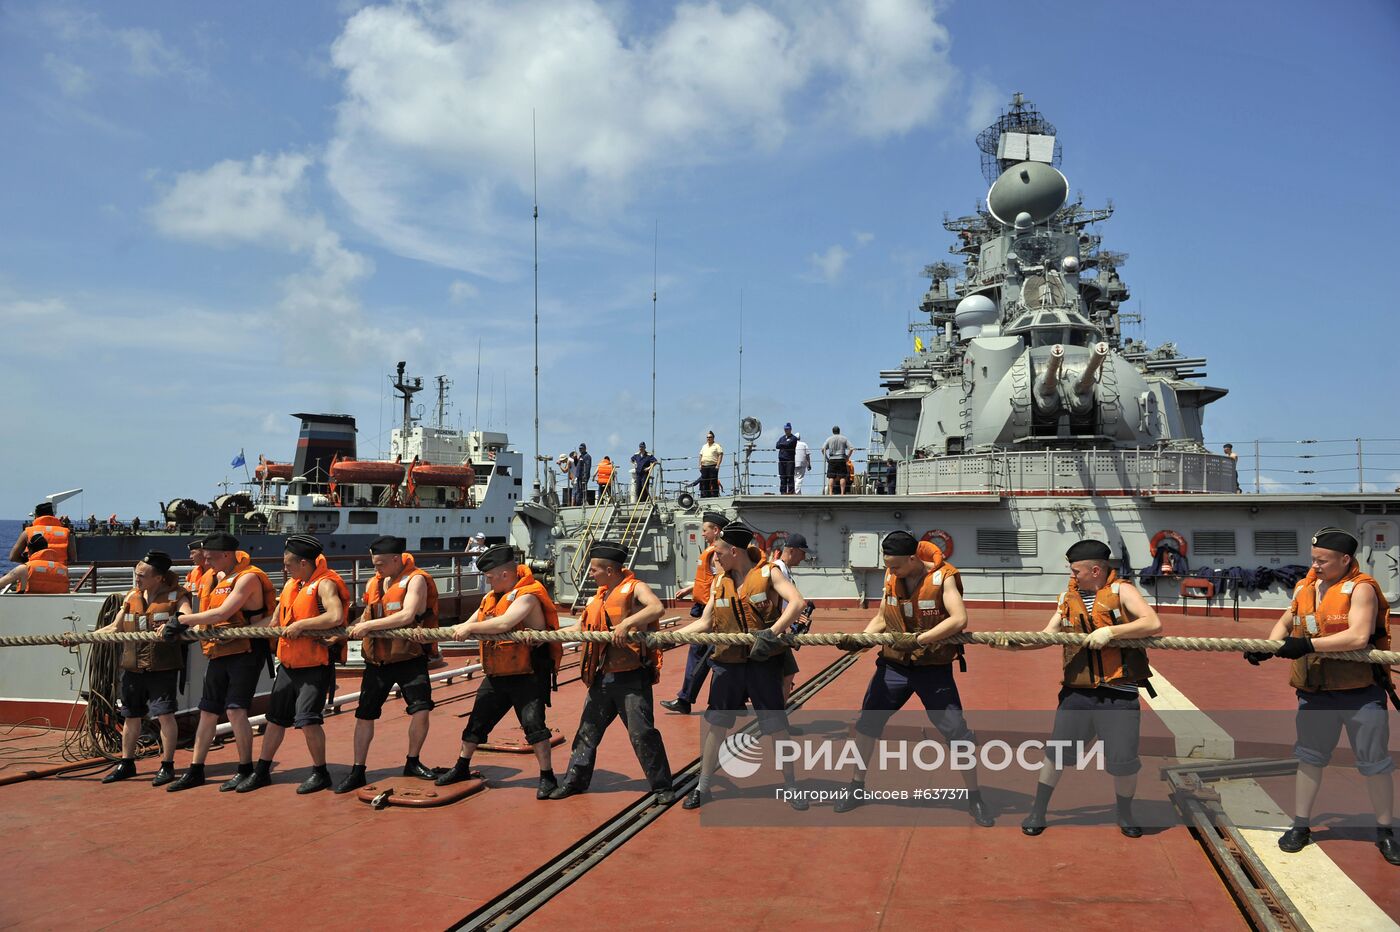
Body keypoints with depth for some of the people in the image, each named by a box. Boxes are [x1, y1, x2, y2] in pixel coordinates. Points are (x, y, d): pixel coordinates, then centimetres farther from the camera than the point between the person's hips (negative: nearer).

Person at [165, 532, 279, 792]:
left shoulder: (248, 578, -15)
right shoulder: (217, 577, 12)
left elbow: (222, 613, -23)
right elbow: (207, 614, 15)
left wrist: (183, 620, -17)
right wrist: (176, 625, 1)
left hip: (245, 651, -9)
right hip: (220, 653, 9)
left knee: (235, 709, -12)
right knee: (208, 711, 12)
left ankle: (245, 769, 2)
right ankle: (195, 771, 22)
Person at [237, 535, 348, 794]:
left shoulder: (324, 584, -16)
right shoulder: (291, 584, 11)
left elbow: (336, 617, -33)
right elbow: (277, 619, 22)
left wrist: (301, 625, -26)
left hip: (315, 665, -9)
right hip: (288, 663, 9)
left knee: (307, 718, -13)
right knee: (275, 717, 15)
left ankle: (320, 773, 4)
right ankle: (261, 771, 28)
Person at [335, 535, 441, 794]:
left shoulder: (416, 580, -12)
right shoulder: (375, 582, 9)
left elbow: (407, 616, -25)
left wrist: (368, 626, -22)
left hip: (409, 657, -5)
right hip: (378, 659, 6)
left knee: (421, 709, -13)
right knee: (365, 714, 7)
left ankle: (412, 762, 10)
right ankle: (357, 771, 20)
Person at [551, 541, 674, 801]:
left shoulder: (635, 588, -9)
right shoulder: (599, 597, 14)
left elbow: (656, 608, -28)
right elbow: (582, 628, 20)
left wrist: (626, 623, -38)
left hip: (632, 676, -7)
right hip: (603, 676, 8)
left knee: (642, 733, -6)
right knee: (588, 729, 14)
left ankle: (662, 786, 7)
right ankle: (575, 780, 27)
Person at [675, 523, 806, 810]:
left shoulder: (767, 573, -7)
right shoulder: (719, 582, 8)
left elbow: (797, 602, -19)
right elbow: (704, 622, 10)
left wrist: (772, 632, -32)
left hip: (763, 661, -4)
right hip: (728, 663, 4)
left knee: (777, 726, 3)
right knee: (714, 725, 8)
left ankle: (791, 788, 20)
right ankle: (703, 788, 22)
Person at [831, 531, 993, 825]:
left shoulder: (942, 577, -16)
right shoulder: (890, 577, -1)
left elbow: (959, 619, -28)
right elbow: (881, 619, 7)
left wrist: (918, 639, -31)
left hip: (933, 668, -5)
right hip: (894, 665, 5)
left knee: (957, 732, -4)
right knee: (866, 723, 11)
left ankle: (975, 800, 15)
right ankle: (857, 788, 29)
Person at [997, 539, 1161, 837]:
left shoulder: (1121, 591, -5)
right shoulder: (1068, 597, 8)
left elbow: (1153, 624, -17)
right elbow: (1047, 635, 6)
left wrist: (1110, 631, -24)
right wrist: (1016, 644, -9)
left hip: (1119, 693, -3)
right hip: (1077, 692, 4)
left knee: (1123, 762, 3)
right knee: (1056, 752, 8)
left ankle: (1125, 815, 32)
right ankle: (1037, 812, 25)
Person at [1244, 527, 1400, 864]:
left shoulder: (1361, 588, -12)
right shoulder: (1305, 587, 5)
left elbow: (1359, 636, -25)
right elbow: (1286, 623, 18)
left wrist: (1308, 644, -27)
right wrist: (1267, 647, 0)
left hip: (1361, 691, -5)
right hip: (1316, 693, 5)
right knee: (1309, 756, 12)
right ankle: (1300, 826, 24)